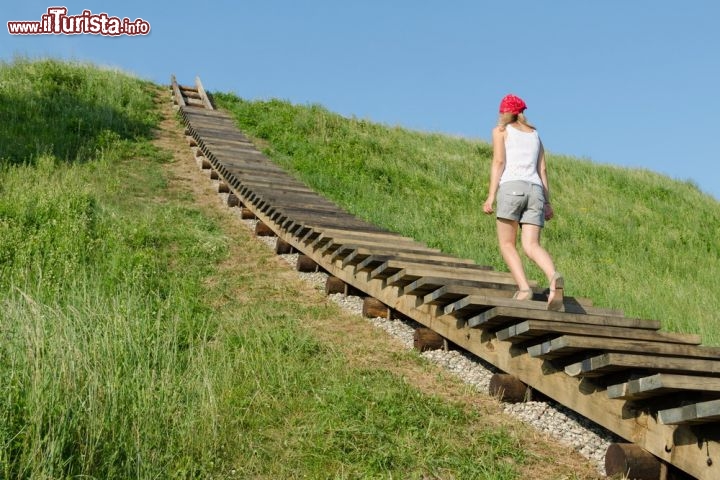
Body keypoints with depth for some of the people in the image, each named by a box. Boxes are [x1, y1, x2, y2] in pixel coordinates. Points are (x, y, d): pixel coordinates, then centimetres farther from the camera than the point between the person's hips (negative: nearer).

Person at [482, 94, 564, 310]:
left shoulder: (500, 131, 14)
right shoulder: (534, 134, 27)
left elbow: (499, 162, -1)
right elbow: (542, 169, 19)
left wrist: (491, 195, -6)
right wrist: (547, 202, 16)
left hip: (511, 187, -4)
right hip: (535, 190, 4)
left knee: (507, 244, 2)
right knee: (531, 245, -6)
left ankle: (523, 287, -18)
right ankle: (554, 276, -35)